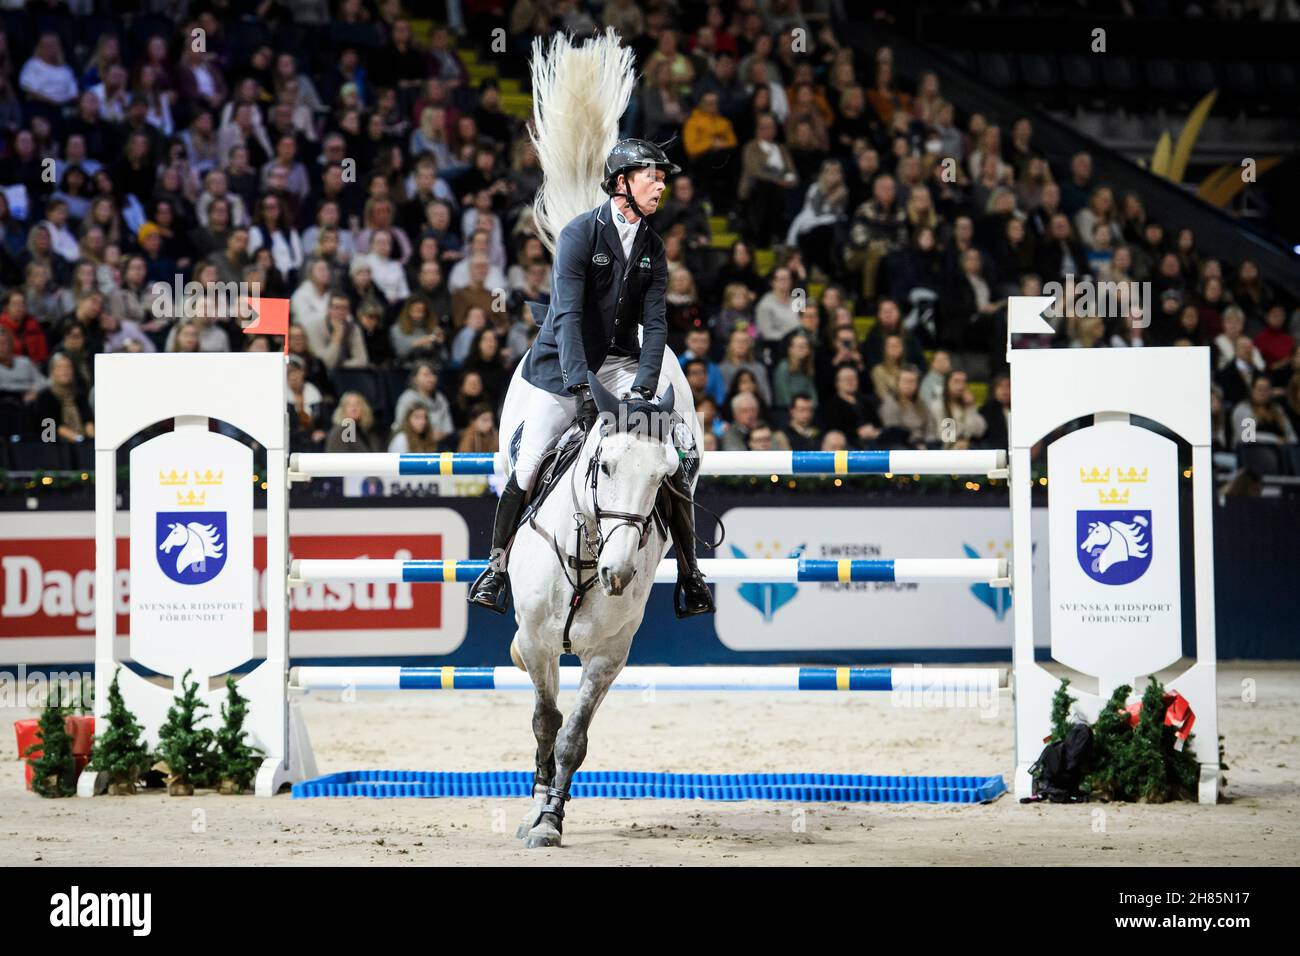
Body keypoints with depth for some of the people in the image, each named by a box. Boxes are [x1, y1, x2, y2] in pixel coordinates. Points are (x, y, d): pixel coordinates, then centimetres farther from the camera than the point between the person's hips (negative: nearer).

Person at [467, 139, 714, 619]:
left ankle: (689, 574, 2)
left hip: (621, 363, 4)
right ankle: (497, 565, 8)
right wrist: (581, 387, -33)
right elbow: (568, 316, -22)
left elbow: (654, 323, -3)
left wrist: (645, 387, -19)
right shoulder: (580, 234, -13)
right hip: (563, 365, -4)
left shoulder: (652, 247, 3)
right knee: (526, 466, -11)